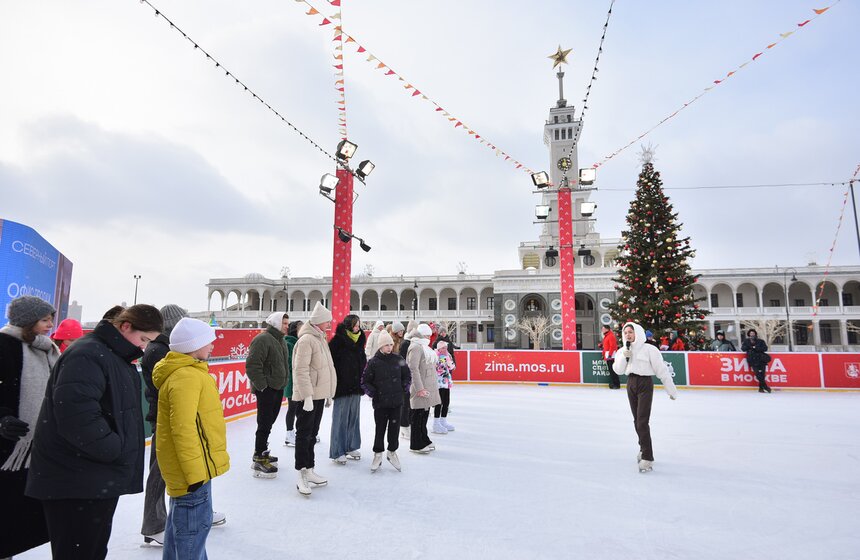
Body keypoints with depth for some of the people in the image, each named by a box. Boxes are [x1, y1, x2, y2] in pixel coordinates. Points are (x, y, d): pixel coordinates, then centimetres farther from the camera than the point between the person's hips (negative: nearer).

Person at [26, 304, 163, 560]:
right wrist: (114, 450, -19)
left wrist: (122, 455, 14)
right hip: (76, 482, -10)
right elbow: (75, 412, -30)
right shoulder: (88, 354, -19)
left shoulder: (117, 356, 13)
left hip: (102, 480, 10)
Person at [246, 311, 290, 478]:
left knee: (268, 423, 18)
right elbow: (252, 365, -22)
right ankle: (259, 461, 6)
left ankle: (261, 453, 32)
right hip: (266, 389, -9)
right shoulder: (263, 339, -17)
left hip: (278, 388, 9)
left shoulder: (281, 340, 13)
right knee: (264, 424, -4)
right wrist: (262, 386, -18)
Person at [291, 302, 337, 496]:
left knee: (312, 435, 16)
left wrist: (328, 393, 20)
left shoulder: (320, 339, 13)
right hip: (307, 397, -9)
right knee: (304, 435, -1)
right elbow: (301, 370, -22)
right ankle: (302, 475, 7)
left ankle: (309, 470, 26)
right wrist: (307, 396, -24)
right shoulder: (306, 340, -16)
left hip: (319, 395, 9)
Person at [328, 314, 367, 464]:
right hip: (343, 386, -7)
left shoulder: (359, 340, 11)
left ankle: (351, 447, 26)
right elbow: (331, 361, -14)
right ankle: (337, 452, 10)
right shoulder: (338, 340, -10)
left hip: (356, 386, 7)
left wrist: (363, 382, 15)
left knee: (354, 417, 14)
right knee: (340, 419, 0)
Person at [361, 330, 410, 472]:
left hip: (396, 401, 2)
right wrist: (372, 393, -9)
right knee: (380, 430, 7)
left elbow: (407, 376, 13)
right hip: (380, 403, -2)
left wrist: (404, 388, 3)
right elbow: (364, 381, -1)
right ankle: (378, 456, 21)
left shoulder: (398, 359, 0)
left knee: (394, 428, 10)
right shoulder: (373, 362, -8)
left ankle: (392, 452, 29)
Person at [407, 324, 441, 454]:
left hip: (428, 387, 10)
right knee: (418, 416, -1)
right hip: (421, 388, -10)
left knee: (424, 414, 17)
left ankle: (424, 440, 29)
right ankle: (416, 445, 8)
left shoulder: (424, 347, 18)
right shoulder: (416, 347, -14)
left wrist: (433, 385, 21)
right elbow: (413, 369, -21)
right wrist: (420, 388, -23)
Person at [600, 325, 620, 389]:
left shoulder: (611, 336, -12)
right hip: (607, 356, 10)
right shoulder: (606, 336, 19)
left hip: (611, 356, -10)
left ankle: (616, 384, -5)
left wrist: (610, 354, -22)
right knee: (610, 370, 11)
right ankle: (612, 384, 16)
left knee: (613, 370, -9)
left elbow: (612, 346, -19)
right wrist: (604, 355, 23)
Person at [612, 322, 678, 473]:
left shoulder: (649, 349, -11)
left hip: (645, 383, -6)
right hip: (631, 384, 6)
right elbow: (618, 370, 0)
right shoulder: (623, 351, 6)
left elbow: (662, 370, -9)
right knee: (637, 420, 16)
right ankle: (643, 448, 35)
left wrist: (672, 391, -8)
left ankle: (647, 458, -6)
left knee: (642, 421, -11)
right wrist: (624, 356, -15)